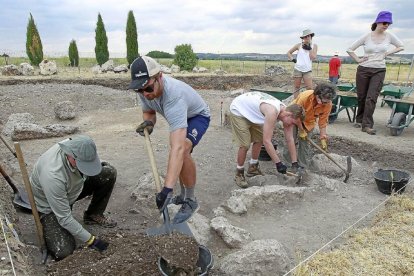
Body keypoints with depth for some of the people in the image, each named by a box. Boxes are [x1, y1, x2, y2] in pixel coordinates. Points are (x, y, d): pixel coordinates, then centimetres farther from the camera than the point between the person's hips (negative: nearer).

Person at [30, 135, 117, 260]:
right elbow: (64, 218, -31)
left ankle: (94, 215, 5)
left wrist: (99, 165, -12)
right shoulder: (53, 175, -41)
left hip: (73, 189, 6)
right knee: (62, 253, -21)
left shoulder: (75, 146, -24)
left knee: (109, 173, -12)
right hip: (49, 206, -6)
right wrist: (90, 240, -27)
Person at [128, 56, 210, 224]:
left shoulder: (174, 96, -45)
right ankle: (184, 196, 34)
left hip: (198, 116, -7)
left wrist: (167, 189, -57)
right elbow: (148, 111, 3)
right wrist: (148, 123, -23)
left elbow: (177, 148, -53)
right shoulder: (145, 91, -22)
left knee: (182, 151, -31)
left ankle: (190, 201, -11)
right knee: (178, 157, 9)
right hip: (179, 117, 8)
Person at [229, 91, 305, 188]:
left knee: (259, 139, 11)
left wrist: (295, 163, -4)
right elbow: (267, 141, -36)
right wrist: (278, 163, -30)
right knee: (245, 145, -13)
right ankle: (239, 174, 8)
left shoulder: (286, 112, -11)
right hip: (238, 110, -9)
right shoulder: (272, 112, -37)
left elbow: (290, 140, -5)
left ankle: (253, 168, 28)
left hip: (251, 112, 9)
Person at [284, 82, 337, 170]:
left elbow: (323, 121, -14)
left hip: (309, 122, 2)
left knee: (304, 142, 0)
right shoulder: (305, 97, -38)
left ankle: (302, 167, 13)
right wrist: (301, 130, -16)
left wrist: (323, 139, -13)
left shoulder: (328, 104, -27)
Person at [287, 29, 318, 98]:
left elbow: (313, 57, -5)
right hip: (297, 69, 0)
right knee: (296, 87, 6)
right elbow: (289, 52, 11)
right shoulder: (299, 45, 3)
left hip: (307, 70, 0)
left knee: (310, 88, -6)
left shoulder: (314, 46, 5)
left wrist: (309, 48, -7)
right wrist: (292, 59, -2)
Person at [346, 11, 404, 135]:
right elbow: (350, 49, 2)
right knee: (361, 97, 7)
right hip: (363, 70, 0)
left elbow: (401, 46, 17)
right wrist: (358, 60, -4)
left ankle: (367, 125, -8)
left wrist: (388, 52, 4)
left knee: (371, 98, -9)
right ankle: (359, 120, 25)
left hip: (379, 71, 1)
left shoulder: (389, 36, 3)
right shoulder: (367, 36, -3)